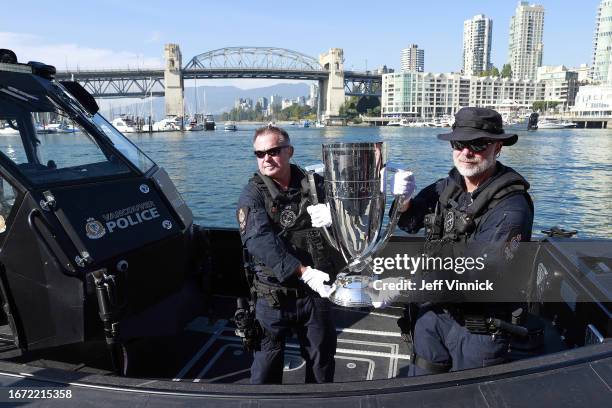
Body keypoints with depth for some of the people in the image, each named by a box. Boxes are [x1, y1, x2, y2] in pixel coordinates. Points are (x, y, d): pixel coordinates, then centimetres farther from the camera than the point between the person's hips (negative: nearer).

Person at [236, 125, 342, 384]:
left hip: (317, 292, 3)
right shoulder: (252, 194, -6)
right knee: (267, 364, 9)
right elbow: (260, 241, -20)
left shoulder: (314, 184, 3)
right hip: (274, 297, -3)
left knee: (322, 363, 18)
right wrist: (304, 272, -29)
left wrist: (333, 214, -22)